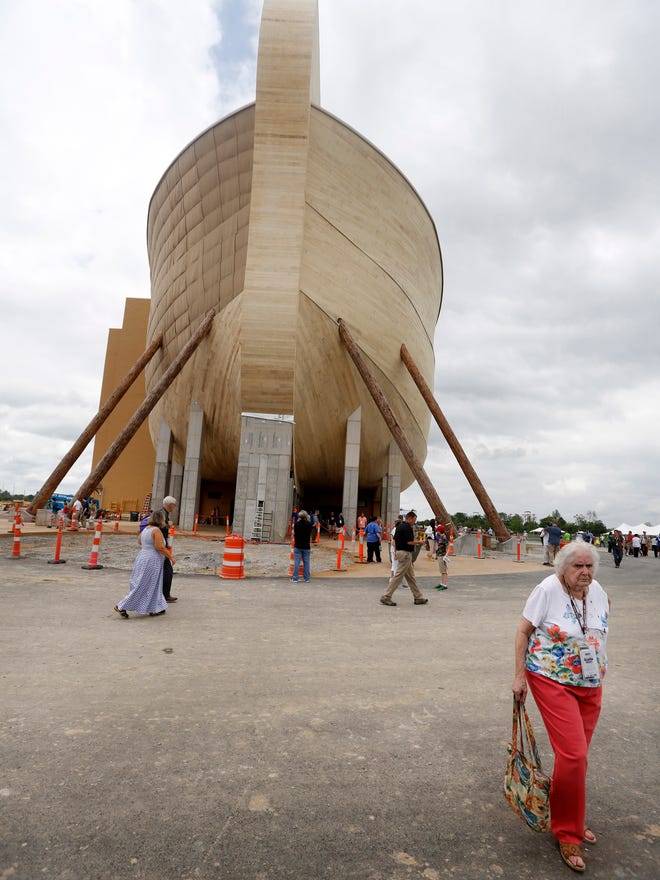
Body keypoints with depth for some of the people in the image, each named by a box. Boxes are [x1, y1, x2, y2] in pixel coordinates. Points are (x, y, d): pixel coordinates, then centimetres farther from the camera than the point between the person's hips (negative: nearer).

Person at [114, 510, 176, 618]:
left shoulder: (146, 529, 8)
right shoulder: (157, 530, -18)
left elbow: (139, 540, 24)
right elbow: (160, 547, -23)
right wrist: (171, 557, -13)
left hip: (143, 558, 10)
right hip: (151, 562, -10)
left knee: (153, 587, 16)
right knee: (141, 587, -2)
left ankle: (155, 609, 22)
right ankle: (121, 607, 3)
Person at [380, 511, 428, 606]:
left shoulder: (399, 526, 13)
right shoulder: (407, 527, -16)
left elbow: (394, 539, 16)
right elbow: (409, 542, -21)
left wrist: (395, 551, 19)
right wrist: (419, 542, -5)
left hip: (399, 551, 11)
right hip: (406, 553, -10)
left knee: (411, 577, 15)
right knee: (398, 576, -6)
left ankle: (418, 598, 22)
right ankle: (386, 597, -4)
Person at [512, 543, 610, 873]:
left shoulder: (599, 592, -2)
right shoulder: (548, 590, -19)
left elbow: (600, 635, 14)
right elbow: (523, 631, -12)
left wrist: (598, 672, 14)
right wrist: (520, 676, -12)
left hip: (590, 684, 6)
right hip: (553, 681, -5)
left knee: (576, 755, 14)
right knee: (573, 755, -8)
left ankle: (569, 818, 37)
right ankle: (568, 832, 14)